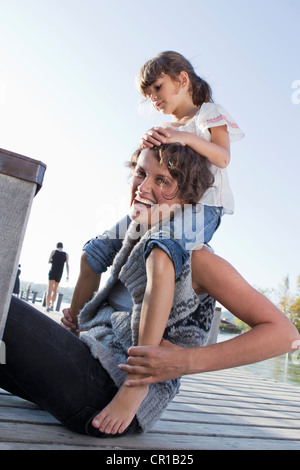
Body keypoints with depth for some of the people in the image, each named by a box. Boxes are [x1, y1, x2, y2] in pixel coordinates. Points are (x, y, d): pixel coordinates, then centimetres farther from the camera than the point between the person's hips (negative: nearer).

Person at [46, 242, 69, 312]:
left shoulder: (53, 251, 2)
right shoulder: (66, 254, 5)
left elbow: (49, 261, 6)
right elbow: (67, 265, -1)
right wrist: (67, 275, -2)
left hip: (52, 273, -2)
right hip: (59, 274, 2)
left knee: (49, 290, -7)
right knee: (55, 290, 19)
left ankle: (47, 306, -17)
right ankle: (52, 305, 13)